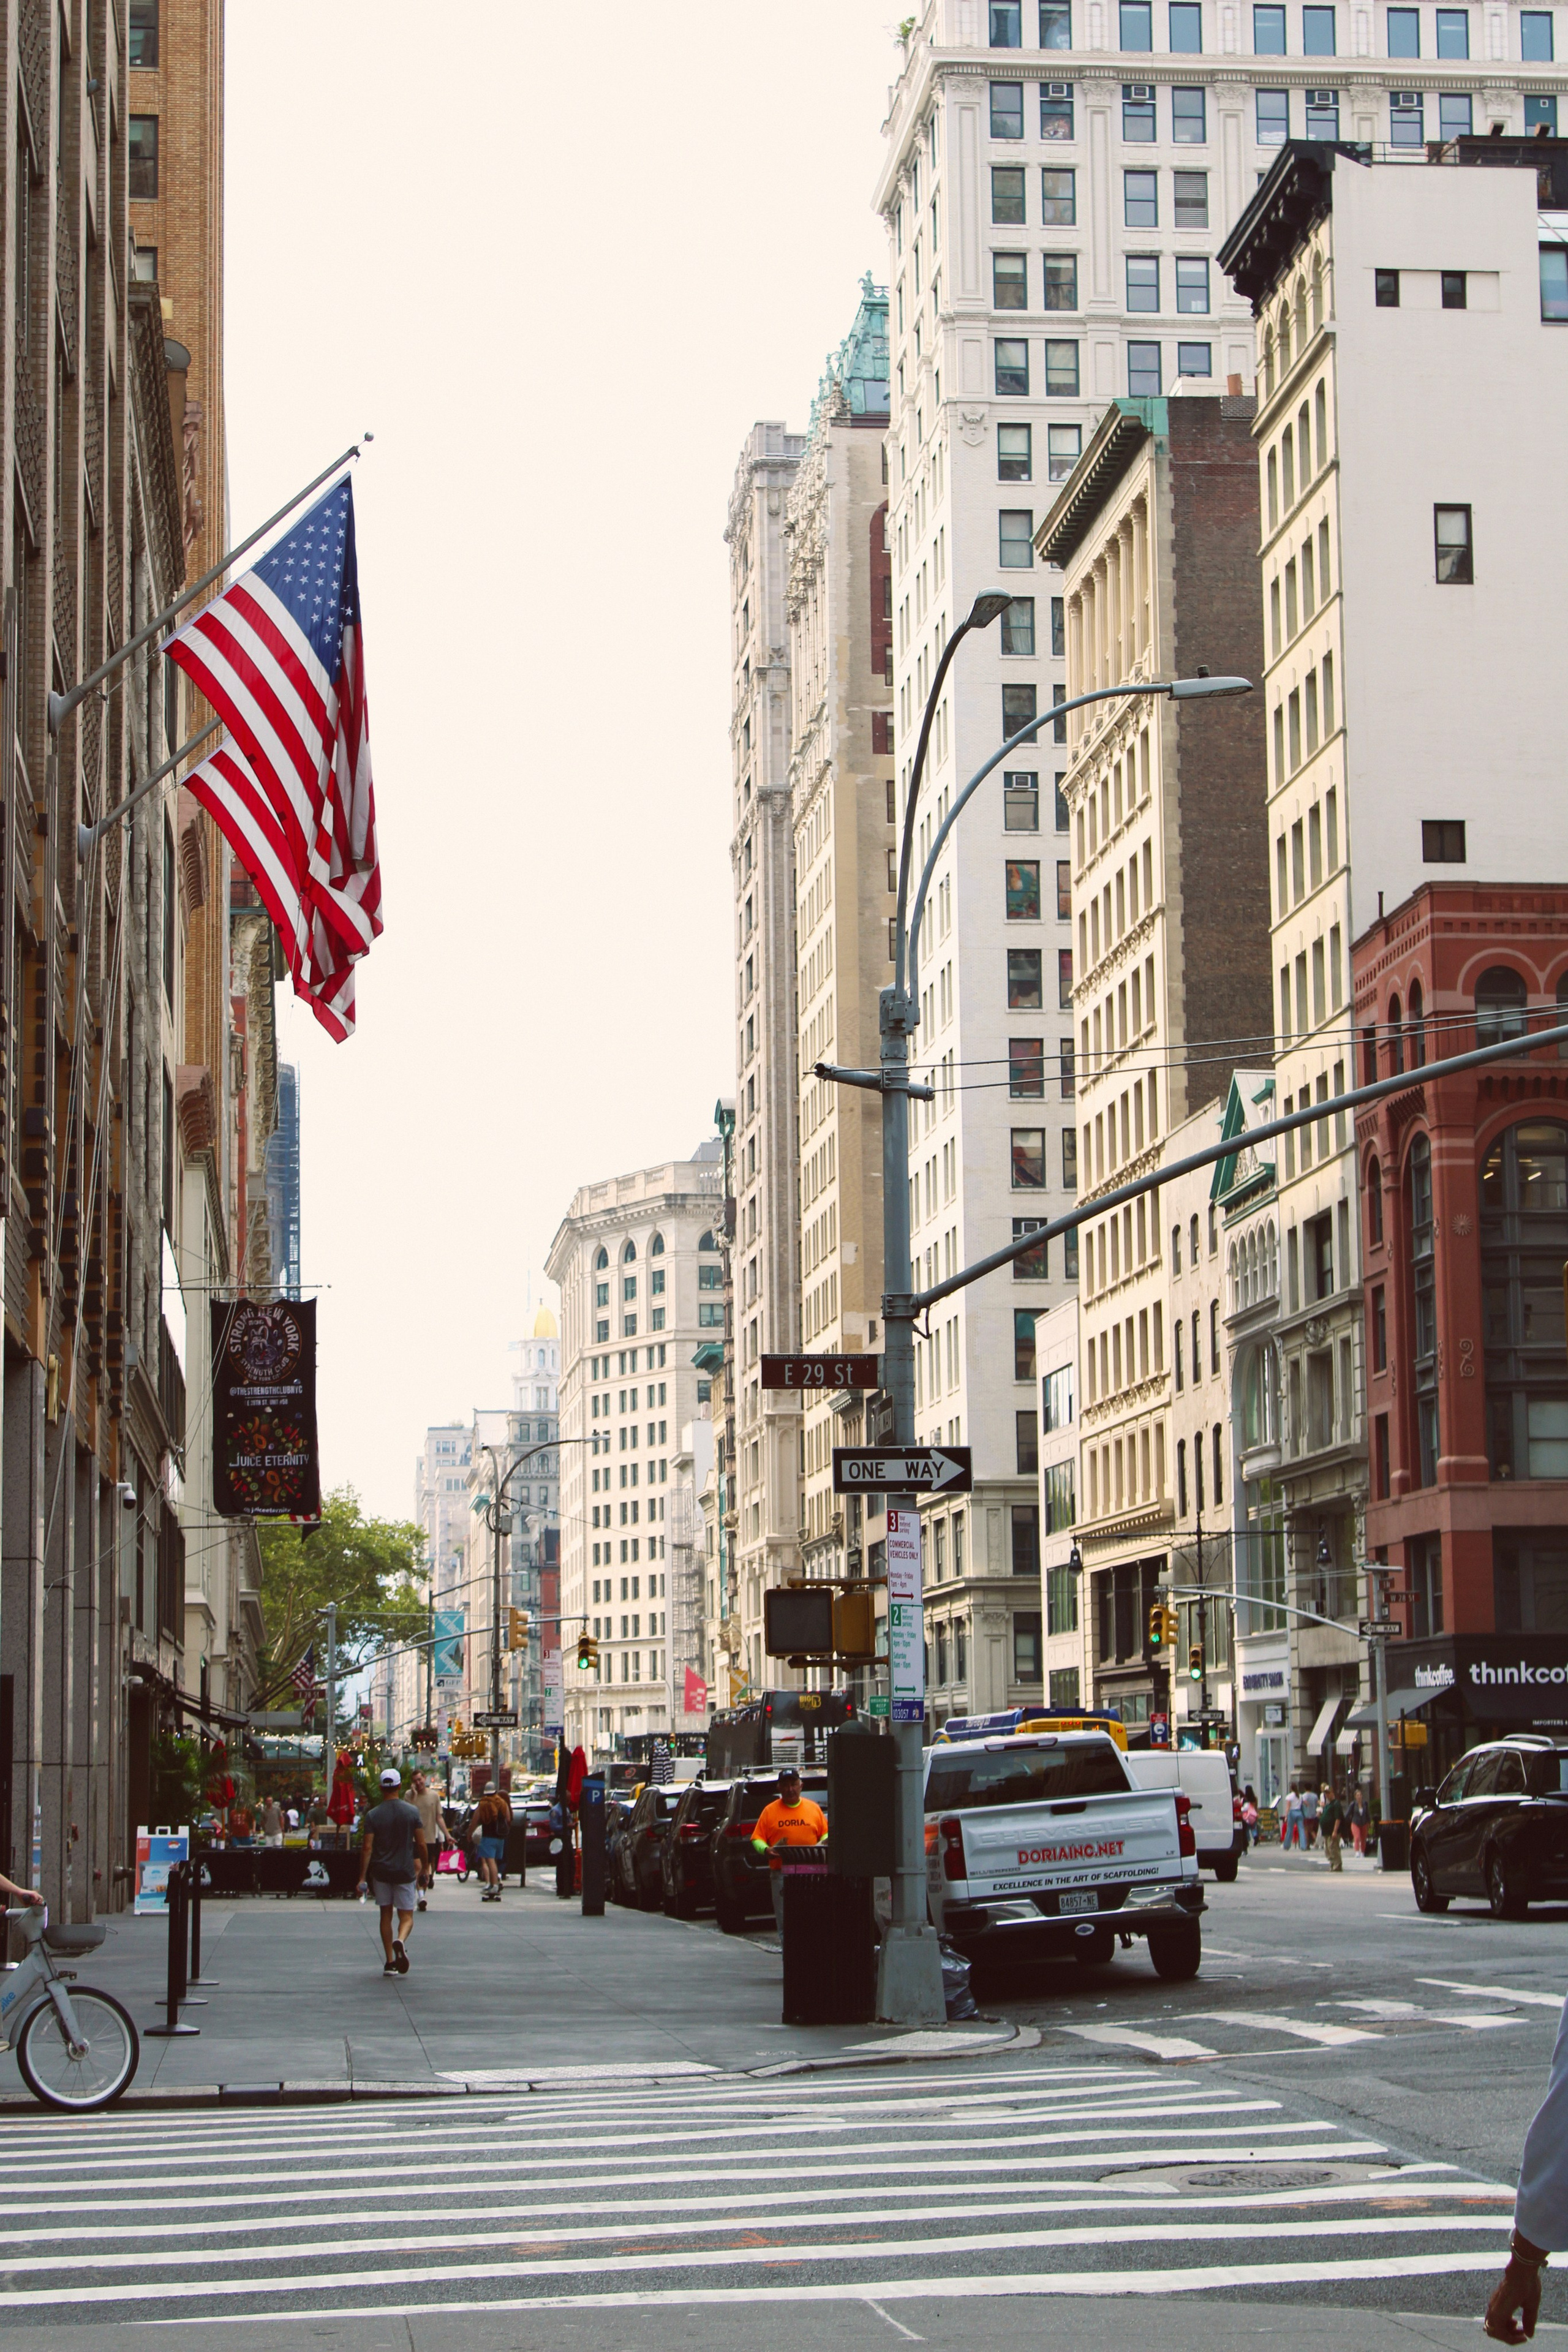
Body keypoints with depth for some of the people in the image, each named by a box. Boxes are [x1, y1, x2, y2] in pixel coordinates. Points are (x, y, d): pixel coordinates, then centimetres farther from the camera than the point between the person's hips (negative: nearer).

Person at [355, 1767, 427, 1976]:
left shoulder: (373, 1815, -5)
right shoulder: (412, 1812, -4)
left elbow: (368, 1848, -9)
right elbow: (421, 1844, -2)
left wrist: (362, 1878, -6)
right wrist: (424, 1866, 14)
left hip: (381, 1872, 1)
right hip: (405, 1872, -1)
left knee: (386, 1915, 14)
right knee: (406, 1916, 7)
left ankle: (390, 1963, 11)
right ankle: (400, 1940, -27)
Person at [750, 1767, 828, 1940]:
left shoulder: (814, 1809, 11)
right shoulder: (770, 1811, 8)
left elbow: (826, 1834, 15)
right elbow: (757, 1838, 7)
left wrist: (821, 1846, -6)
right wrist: (766, 1850, -13)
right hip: (781, 1873, 0)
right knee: (784, 1920, -2)